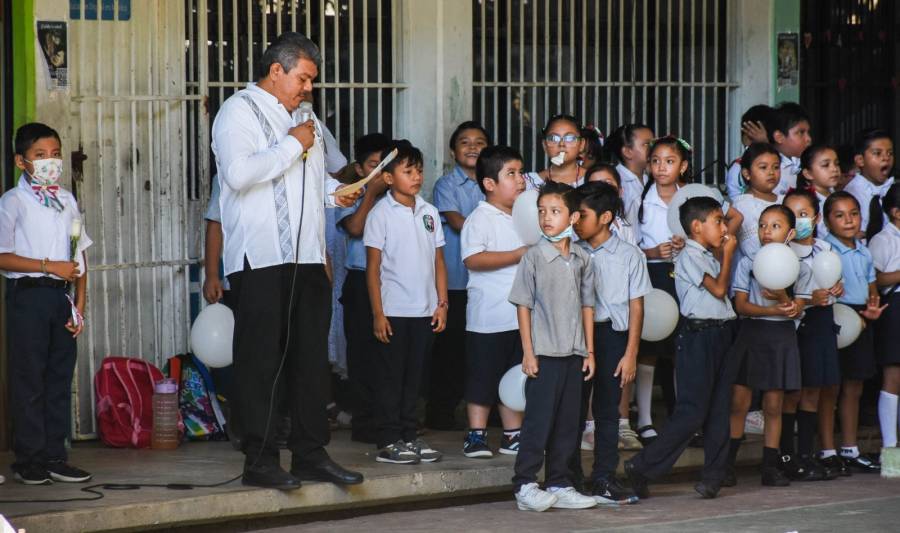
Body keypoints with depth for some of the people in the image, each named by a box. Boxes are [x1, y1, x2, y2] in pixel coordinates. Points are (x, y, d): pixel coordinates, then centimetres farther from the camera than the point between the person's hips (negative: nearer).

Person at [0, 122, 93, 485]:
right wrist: (50, 266, -15)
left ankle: (55, 456, 12)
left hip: (61, 295, 5)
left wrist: (79, 304, 5)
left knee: (61, 377, 6)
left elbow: (79, 256, 13)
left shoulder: (67, 201, 13)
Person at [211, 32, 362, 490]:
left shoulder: (302, 117, 21)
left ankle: (310, 453, 15)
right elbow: (239, 173, -23)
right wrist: (292, 145, -15)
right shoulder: (240, 111, -6)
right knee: (261, 361, -4)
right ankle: (259, 461, 1)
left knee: (310, 357, 9)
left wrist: (334, 189, 15)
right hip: (260, 259, -8)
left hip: (306, 256, 8)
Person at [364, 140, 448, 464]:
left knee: (413, 377, 11)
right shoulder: (381, 213, -5)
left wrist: (442, 304, 6)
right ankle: (388, 442, 4)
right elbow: (373, 266, -6)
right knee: (391, 377, 0)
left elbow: (438, 261, 13)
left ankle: (408, 437, 18)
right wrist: (378, 313, -11)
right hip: (393, 311, -5)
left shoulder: (429, 212, 9)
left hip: (425, 311, 5)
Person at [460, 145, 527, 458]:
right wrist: (518, 255, -23)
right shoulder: (481, 218, -10)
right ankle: (476, 435, 5)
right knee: (483, 376, -2)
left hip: (521, 313, 8)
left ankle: (513, 434, 20)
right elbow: (473, 258, -23)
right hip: (489, 316, -8)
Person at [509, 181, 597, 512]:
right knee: (538, 421, -4)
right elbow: (523, 305, -5)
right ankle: (525, 487, 2)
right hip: (544, 354, -5)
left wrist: (589, 351, 9)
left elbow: (587, 306, 13)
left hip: (573, 354, 5)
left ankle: (559, 485, 16)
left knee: (567, 423, 9)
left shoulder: (581, 259, 8)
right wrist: (528, 352, -9)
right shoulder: (534, 257, -5)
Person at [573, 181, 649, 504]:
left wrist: (630, 353, -4)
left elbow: (636, 307, 0)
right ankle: (570, 477, 12)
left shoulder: (629, 255, -1)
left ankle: (604, 479, 12)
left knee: (607, 410, 6)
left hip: (612, 335, -1)